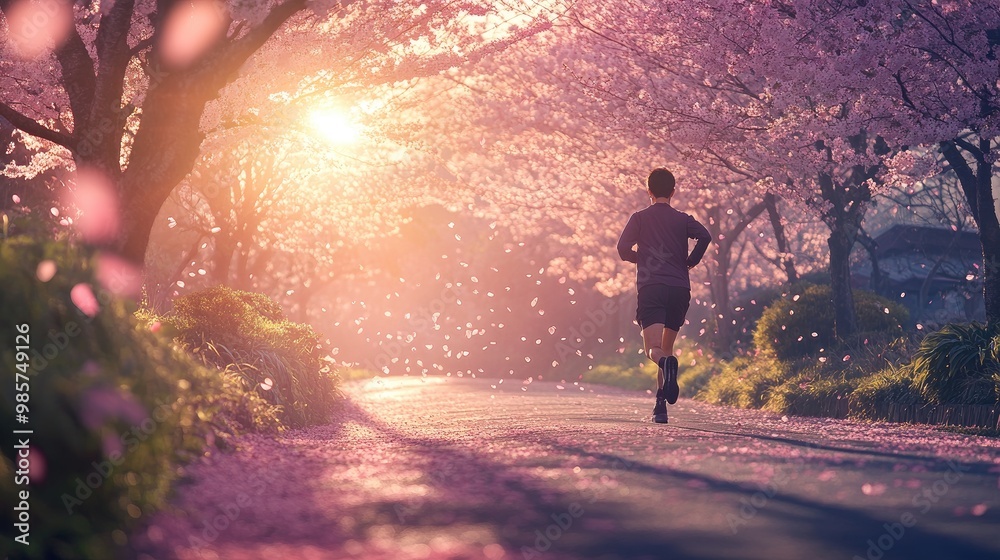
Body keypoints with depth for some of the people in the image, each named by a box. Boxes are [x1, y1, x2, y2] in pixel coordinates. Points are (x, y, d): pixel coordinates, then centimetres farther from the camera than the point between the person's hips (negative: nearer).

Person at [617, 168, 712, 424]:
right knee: (666, 348, 15)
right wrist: (691, 262, 8)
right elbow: (705, 236, -8)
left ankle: (666, 363, -47)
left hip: (650, 289, -2)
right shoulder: (683, 219, 11)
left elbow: (623, 248, -3)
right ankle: (660, 405, 10)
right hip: (680, 290, 2)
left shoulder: (639, 218, 9)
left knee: (653, 349, -11)